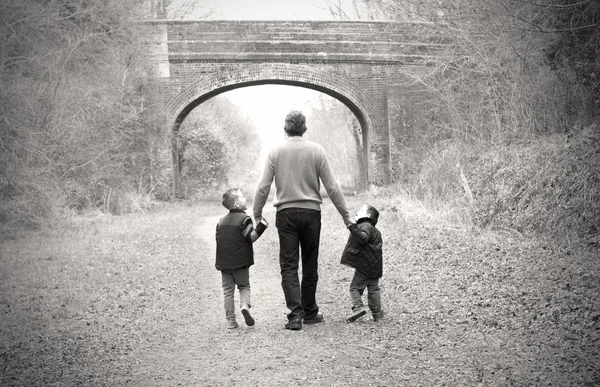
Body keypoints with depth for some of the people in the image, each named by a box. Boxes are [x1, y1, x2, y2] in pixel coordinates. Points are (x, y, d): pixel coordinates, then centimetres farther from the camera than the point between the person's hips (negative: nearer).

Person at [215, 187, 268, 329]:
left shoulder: (221, 221, 9)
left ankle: (230, 320, 7)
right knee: (244, 286, 13)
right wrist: (261, 227, -17)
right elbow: (251, 237, -15)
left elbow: (218, 238, 13)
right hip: (240, 262, -4)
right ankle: (245, 305, -14)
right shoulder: (244, 219, -10)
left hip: (223, 263, 4)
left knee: (228, 290, 8)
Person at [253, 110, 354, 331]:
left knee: (289, 266, 2)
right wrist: (346, 215, 6)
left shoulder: (276, 152, 1)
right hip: (311, 212, 0)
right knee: (310, 265, 11)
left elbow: (263, 187, -1)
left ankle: (295, 315, -9)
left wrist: (257, 214, 11)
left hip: (286, 213, 0)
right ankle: (309, 312, 21)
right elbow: (332, 187, 0)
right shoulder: (316, 150, 0)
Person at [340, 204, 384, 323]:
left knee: (355, 287, -1)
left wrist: (353, 228, -31)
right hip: (376, 267, 8)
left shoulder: (365, 226, -10)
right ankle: (377, 313, 10)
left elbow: (363, 238, -28)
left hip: (365, 265, -8)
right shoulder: (375, 231, 21)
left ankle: (358, 307, -16)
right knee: (374, 289, 11)